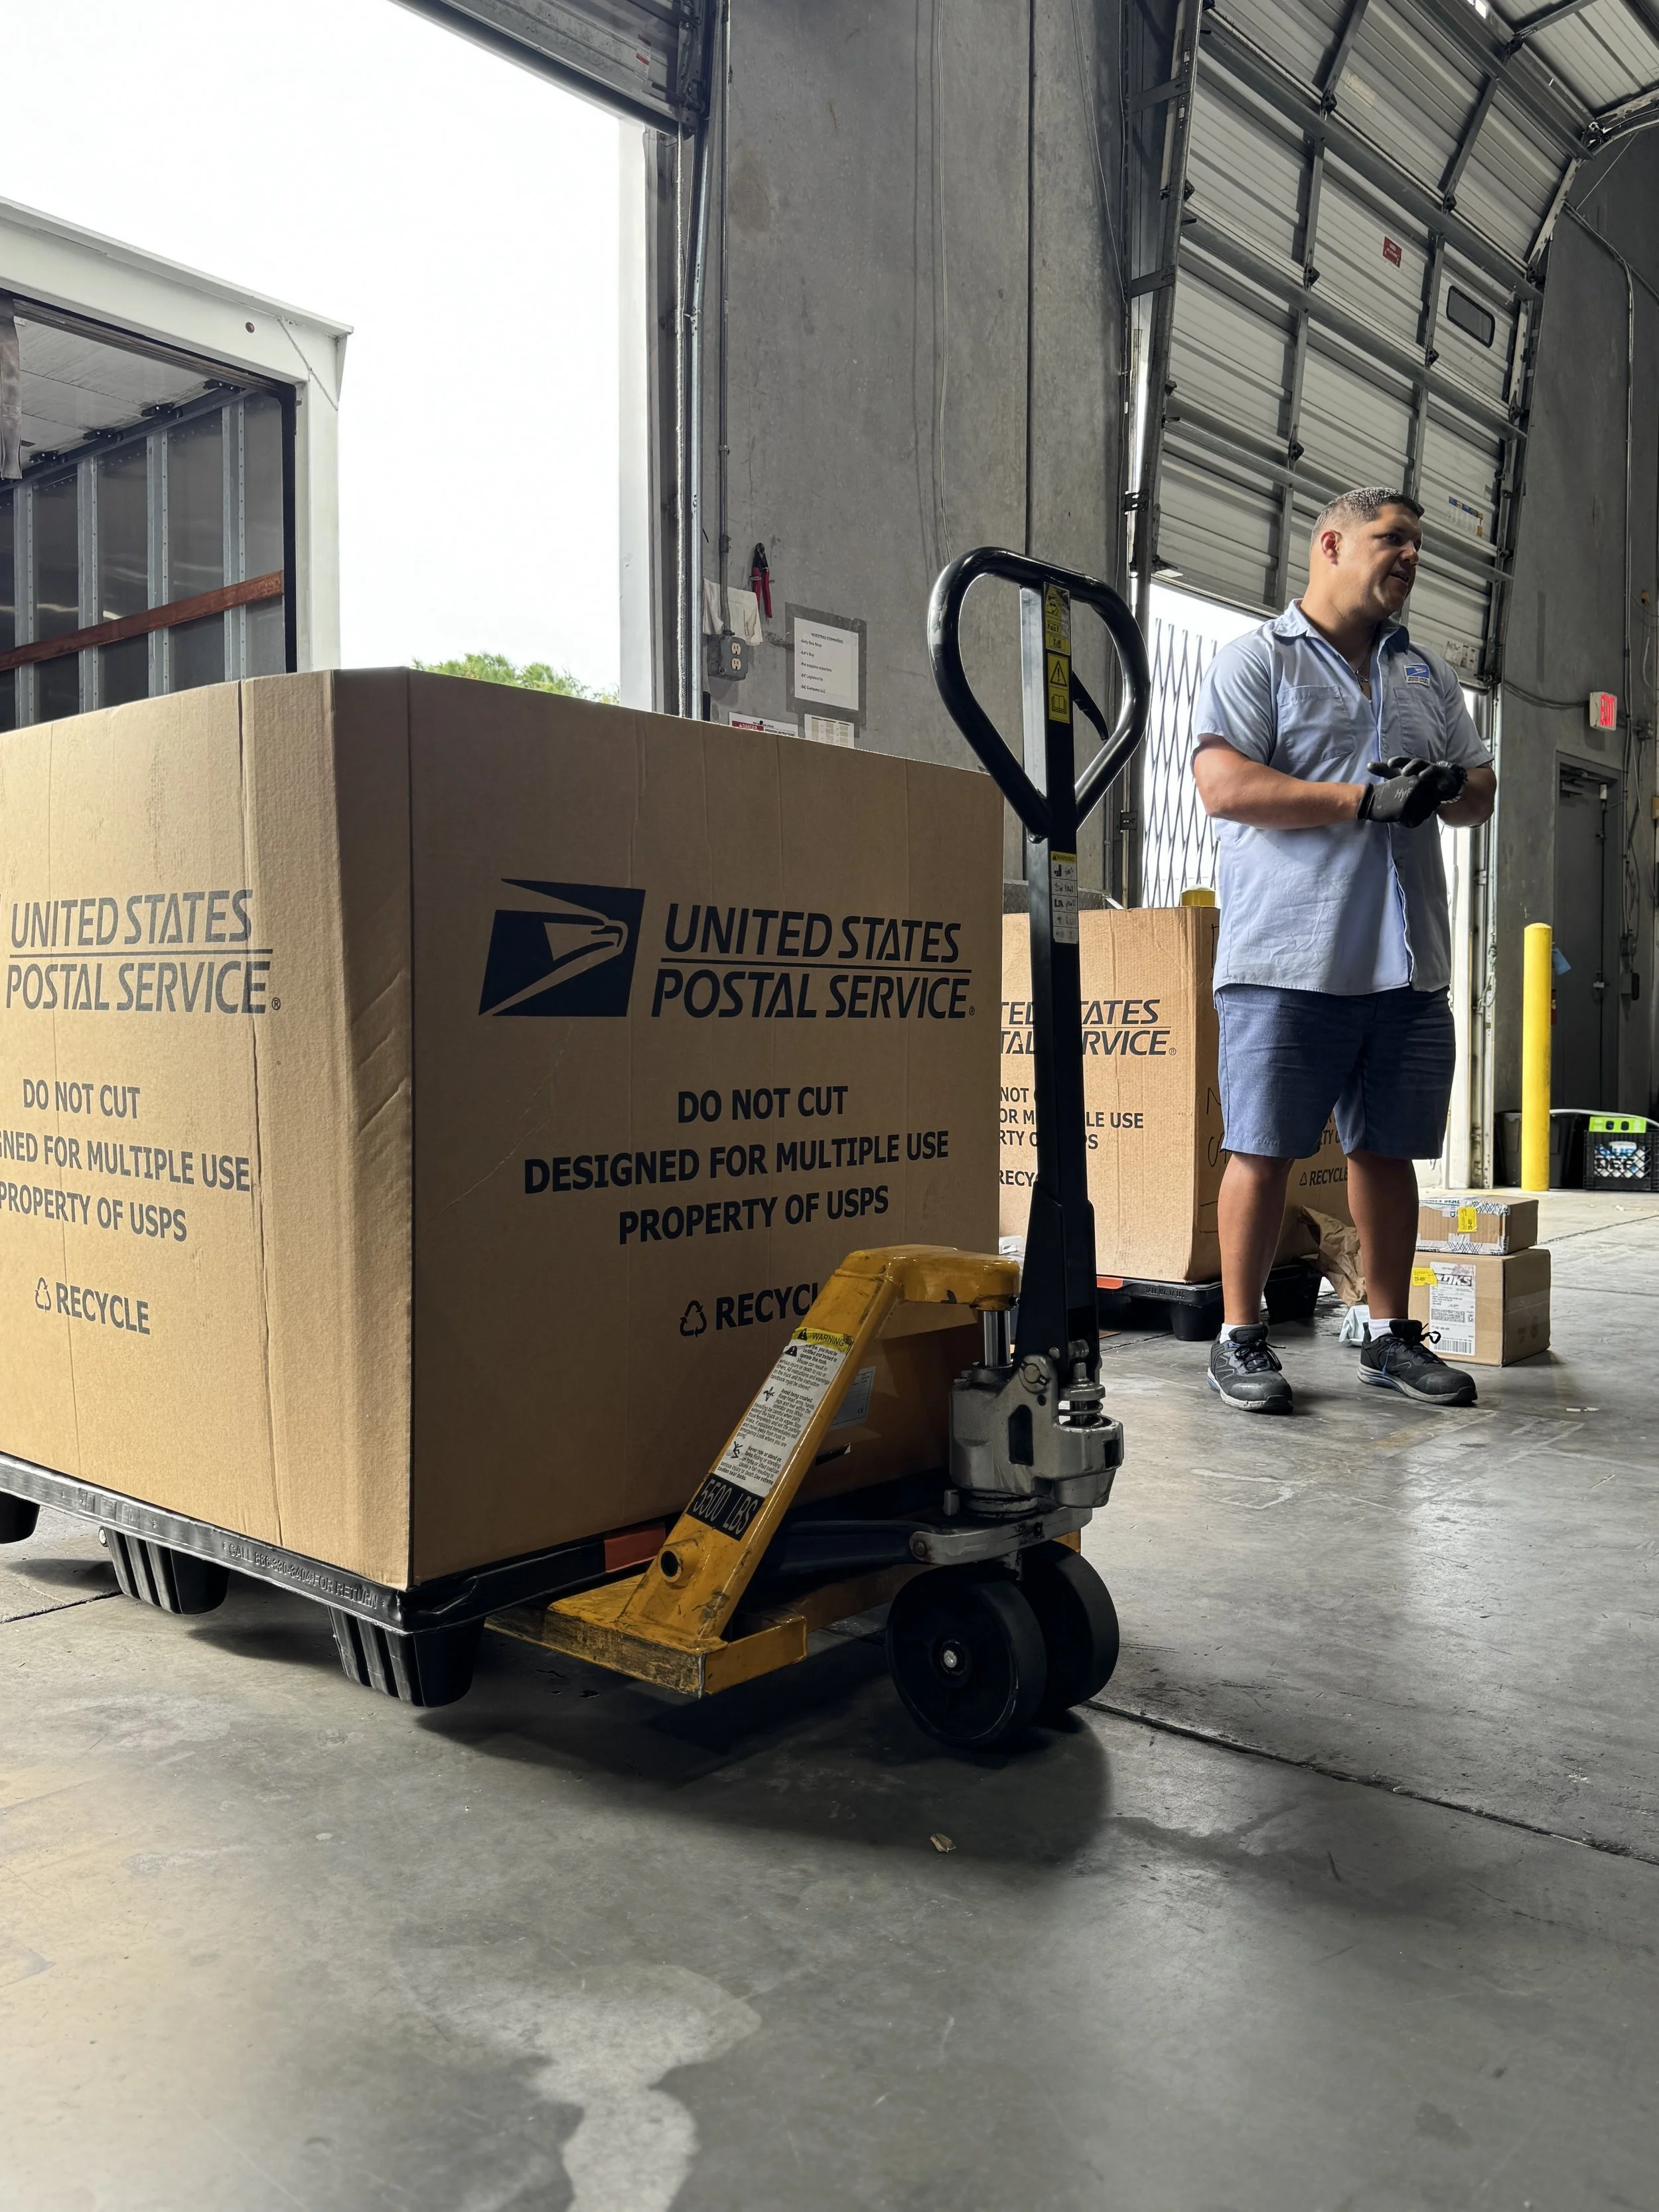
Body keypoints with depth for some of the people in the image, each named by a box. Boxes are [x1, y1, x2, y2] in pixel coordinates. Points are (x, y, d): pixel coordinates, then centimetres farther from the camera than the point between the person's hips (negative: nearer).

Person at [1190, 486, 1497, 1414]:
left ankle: (1392, 1335, 21)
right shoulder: (1257, 659, 2)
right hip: (1288, 961, -5)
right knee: (1265, 1151, -3)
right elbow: (1224, 786, -12)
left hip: (1407, 964, 6)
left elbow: (1482, 789, 23)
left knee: (1388, 1150, 11)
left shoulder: (1431, 673, 21)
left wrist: (1445, 791, -3)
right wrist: (1364, 798, -16)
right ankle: (1241, 1338, 8)